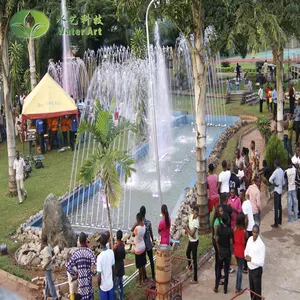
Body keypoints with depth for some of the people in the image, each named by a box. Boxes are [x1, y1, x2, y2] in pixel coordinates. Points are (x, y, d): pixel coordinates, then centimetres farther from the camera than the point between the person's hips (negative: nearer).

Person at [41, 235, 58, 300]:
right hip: (49, 266, 9)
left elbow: (49, 260, -30)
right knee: (47, 280, 25)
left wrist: (45, 266, -20)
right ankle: (47, 293, 42)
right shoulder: (49, 245, -3)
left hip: (47, 267, -9)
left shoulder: (46, 249, -28)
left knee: (50, 281, 1)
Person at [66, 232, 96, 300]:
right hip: (88, 278, -2)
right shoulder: (89, 252, -10)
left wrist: (74, 274, 6)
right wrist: (92, 273, 0)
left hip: (80, 278, 2)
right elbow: (94, 266, -17)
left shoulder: (75, 253, -4)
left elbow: (68, 266, -5)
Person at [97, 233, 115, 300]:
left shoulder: (100, 257, -26)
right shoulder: (111, 252, -11)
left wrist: (98, 285, -1)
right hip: (111, 284, 4)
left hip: (103, 286, -4)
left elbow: (99, 276, -20)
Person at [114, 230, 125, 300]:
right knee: (121, 284, 17)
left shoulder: (116, 247, -25)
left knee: (116, 285, 3)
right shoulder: (123, 245, -2)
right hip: (121, 267, 7)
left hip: (117, 268, -7)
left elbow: (113, 259, -18)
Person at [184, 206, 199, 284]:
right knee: (188, 253, 31)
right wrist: (188, 229, -11)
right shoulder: (190, 216, -5)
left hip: (194, 241, -9)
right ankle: (189, 266, 59)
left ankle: (195, 279, 1)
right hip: (190, 240, 9)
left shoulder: (196, 222, -29)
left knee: (194, 259, -4)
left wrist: (186, 228, -14)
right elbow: (187, 226, 11)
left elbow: (192, 234, -29)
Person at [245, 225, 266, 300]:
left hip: (257, 270, -7)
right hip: (250, 268, 7)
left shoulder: (261, 245, -24)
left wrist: (251, 259, -29)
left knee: (257, 291, 7)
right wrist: (246, 256, -12)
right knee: (251, 289, 22)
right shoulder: (250, 239, -4)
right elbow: (246, 250, 9)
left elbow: (261, 262, -24)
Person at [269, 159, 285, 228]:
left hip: (277, 190, -8)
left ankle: (276, 224, -5)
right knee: (279, 206, 17)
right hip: (280, 190, 8)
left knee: (276, 207, -6)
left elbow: (270, 180, -27)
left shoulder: (276, 171, -18)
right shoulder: (282, 171, 6)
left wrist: (274, 184, -12)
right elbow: (283, 182, 13)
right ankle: (280, 220, 26)